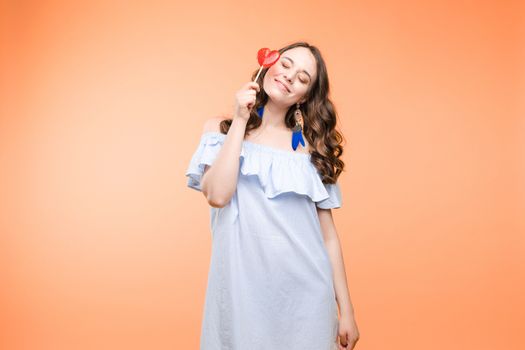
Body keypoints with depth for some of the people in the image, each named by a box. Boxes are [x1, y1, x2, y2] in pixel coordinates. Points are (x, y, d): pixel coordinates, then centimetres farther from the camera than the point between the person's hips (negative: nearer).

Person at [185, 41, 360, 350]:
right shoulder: (221, 130, 6)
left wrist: (346, 310, 3)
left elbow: (328, 233, 5)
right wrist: (240, 121, -7)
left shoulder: (311, 147, 7)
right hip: (243, 289, -1)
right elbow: (217, 195, -13)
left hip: (306, 292, 1)